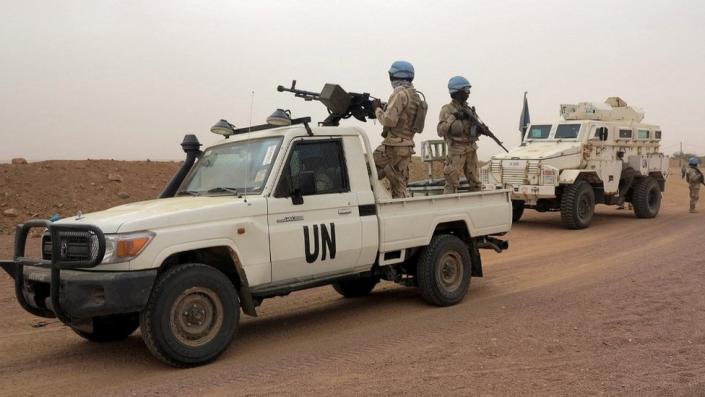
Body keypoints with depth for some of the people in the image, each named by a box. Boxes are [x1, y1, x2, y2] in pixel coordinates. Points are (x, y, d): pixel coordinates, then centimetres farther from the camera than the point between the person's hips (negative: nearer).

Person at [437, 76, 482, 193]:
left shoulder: (468, 109, 14)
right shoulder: (447, 109, -5)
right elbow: (441, 131, -13)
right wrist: (453, 118, -20)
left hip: (471, 150, 6)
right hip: (456, 151, -6)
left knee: (475, 183, 10)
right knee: (452, 184, -6)